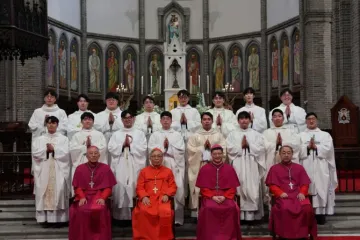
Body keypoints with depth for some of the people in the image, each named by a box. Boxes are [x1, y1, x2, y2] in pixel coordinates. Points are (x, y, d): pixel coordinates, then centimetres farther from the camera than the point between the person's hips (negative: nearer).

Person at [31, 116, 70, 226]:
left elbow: (65, 153, -4)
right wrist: (46, 149, -8)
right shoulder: (39, 139, 13)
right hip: (44, 170, 2)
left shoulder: (63, 139, 9)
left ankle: (59, 218, -6)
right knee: (44, 192, -5)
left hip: (59, 171, -1)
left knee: (59, 191, -8)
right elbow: (35, 153, 0)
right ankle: (46, 218, -2)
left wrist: (53, 149, -10)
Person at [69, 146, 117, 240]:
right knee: (81, 210, -31)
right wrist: (82, 197, -12)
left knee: (99, 210, -33)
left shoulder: (105, 168, 6)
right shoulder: (80, 169, 9)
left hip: (99, 197, -1)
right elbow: (77, 186, 7)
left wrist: (103, 198, -14)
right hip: (84, 196, 1)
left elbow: (108, 187, 4)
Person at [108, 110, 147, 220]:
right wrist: (123, 145, -9)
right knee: (120, 190, -5)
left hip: (135, 166, -1)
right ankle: (121, 216, 1)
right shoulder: (116, 134, 14)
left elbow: (143, 149, -2)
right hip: (120, 167, 1)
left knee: (135, 189, -5)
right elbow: (111, 148, 2)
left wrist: (130, 145, -8)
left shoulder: (140, 134, 10)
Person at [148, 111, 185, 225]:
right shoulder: (155, 135, 13)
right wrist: (163, 146, -6)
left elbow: (181, 150, 0)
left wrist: (168, 146, -5)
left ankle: (177, 218, 1)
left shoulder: (177, 134, 13)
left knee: (177, 191, -5)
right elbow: (151, 150, 0)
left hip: (174, 166, 0)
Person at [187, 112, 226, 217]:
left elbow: (223, 150, 3)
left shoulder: (218, 135, 12)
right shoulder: (195, 135, 10)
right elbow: (191, 150, 0)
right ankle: (196, 209, -1)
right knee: (199, 187, -5)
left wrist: (211, 148, -8)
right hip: (199, 165, -1)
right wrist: (203, 147, -6)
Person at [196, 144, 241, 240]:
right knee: (207, 208, -32)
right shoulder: (204, 169, 4)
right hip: (209, 196, -1)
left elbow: (232, 188, 4)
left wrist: (224, 197, -13)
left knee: (233, 208, -29)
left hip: (226, 197, 1)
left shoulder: (229, 169, 6)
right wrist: (213, 197, -14)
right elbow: (203, 188, 2)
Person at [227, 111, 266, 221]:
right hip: (238, 165, 0)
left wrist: (248, 145, -8)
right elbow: (230, 148, -2)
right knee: (239, 187, -4)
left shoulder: (256, 134, 11)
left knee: (252, 188, -3)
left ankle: (252, 214, 1)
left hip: (252, 165, 0)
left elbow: (261, 148, -1)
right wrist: (241, 146, -8)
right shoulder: (232, 134, 10)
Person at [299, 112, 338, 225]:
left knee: (321, 190, -4)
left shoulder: (325, 135, 15)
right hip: (306, 168, 0)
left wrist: (316, 147, -12)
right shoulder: (300, 135, 15)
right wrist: (308, 147, -15)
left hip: (321, 169, 0)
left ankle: (320, 215, -1)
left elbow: (328, 148, -1)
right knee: (306, 189, -6)